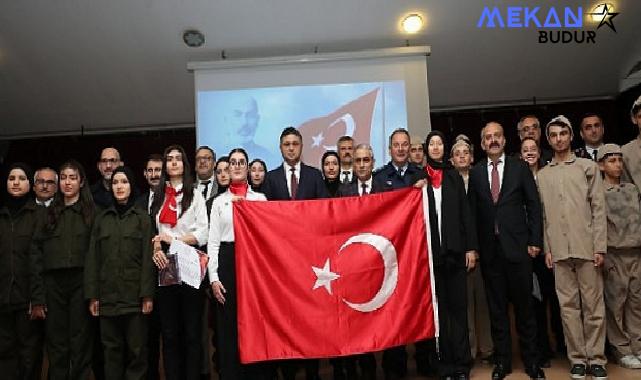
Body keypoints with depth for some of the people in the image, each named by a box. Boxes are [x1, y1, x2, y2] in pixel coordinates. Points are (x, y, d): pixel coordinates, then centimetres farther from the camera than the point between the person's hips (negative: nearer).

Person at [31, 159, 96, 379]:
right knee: (56, 345, 6)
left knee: (81, 344, 0)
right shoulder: (49, 213, 13)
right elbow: (36, 255, 7)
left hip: (81, 283, -3)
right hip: (53, 283, 3)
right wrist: (37, 297, -2)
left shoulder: (92, 212, 5)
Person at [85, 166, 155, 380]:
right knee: (111, 350, 8)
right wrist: (92, 294, 1)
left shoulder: (142, 218, 3)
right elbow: (93, 258, 8)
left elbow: (147, 257, -3)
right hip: (107, 296, 3)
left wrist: (147, 294, -10)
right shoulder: (101, 219, 11)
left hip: (134, 295, -2)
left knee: (137, 349, 2)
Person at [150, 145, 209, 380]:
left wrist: (171, 239, -10)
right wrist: (156, 248, -9)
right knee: (169, 331, 7)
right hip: (164, 266, 3)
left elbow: (202, 234, -2)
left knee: (192, 330, -1)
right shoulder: (157, 196, 17)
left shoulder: (195, 194, 7)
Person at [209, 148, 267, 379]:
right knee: (228, 326, 4)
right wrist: (213, 278, -2)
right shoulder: (219, 201, 11)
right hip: (227, 261, 1)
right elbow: (213, 241, 7)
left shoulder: (260, 198, 8)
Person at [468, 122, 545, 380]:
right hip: (489, 249, 2)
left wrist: (535, 241, -4)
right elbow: (473, 211, 6)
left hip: (517, 246, -1)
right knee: (496, 307, 9)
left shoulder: (520, 167, 3)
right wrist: (473, 247, 1)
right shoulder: (475, 172, 7)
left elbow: (534, 205, 2)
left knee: (523, 305, 6)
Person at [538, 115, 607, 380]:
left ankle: (596, 358, 11)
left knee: (593, 304, 2)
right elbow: (543, 215, 10)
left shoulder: (588, 167, 7)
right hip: (559, 250, 2)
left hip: (586, 247, -1)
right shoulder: (542, 175, 12)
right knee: (568, 305, 4)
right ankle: (577, 358, 12)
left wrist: (599, 246, -6)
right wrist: (547, 248, 3)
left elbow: (599, 208, 1)